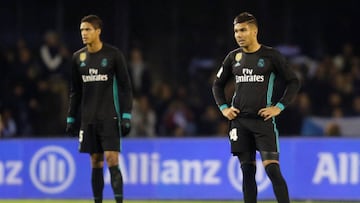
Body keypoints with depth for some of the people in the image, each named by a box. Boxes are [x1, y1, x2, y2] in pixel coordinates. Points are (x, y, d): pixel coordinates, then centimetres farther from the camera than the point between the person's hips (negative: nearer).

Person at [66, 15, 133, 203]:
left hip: (109, 117, -4)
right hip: (88, 119, 4)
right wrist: (71, 119, 12)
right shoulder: (78, 57, 8)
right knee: (96, 162, 6)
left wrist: (126, 117, -10)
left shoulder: (114, 54, -5)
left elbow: (125, 87, -4)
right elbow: (75, 91, 15)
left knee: (112, 160, -12)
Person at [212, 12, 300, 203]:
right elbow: (217, 84, 22)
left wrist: (279, 107, -7)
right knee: (247, 171, 6)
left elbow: (293, 82, 2)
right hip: (239, 121, 4)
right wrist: (224, 108, 8)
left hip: (263, 120, -4)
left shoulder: (271, 55, -2)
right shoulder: (234, 57, 9)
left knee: (272, 168, -14)